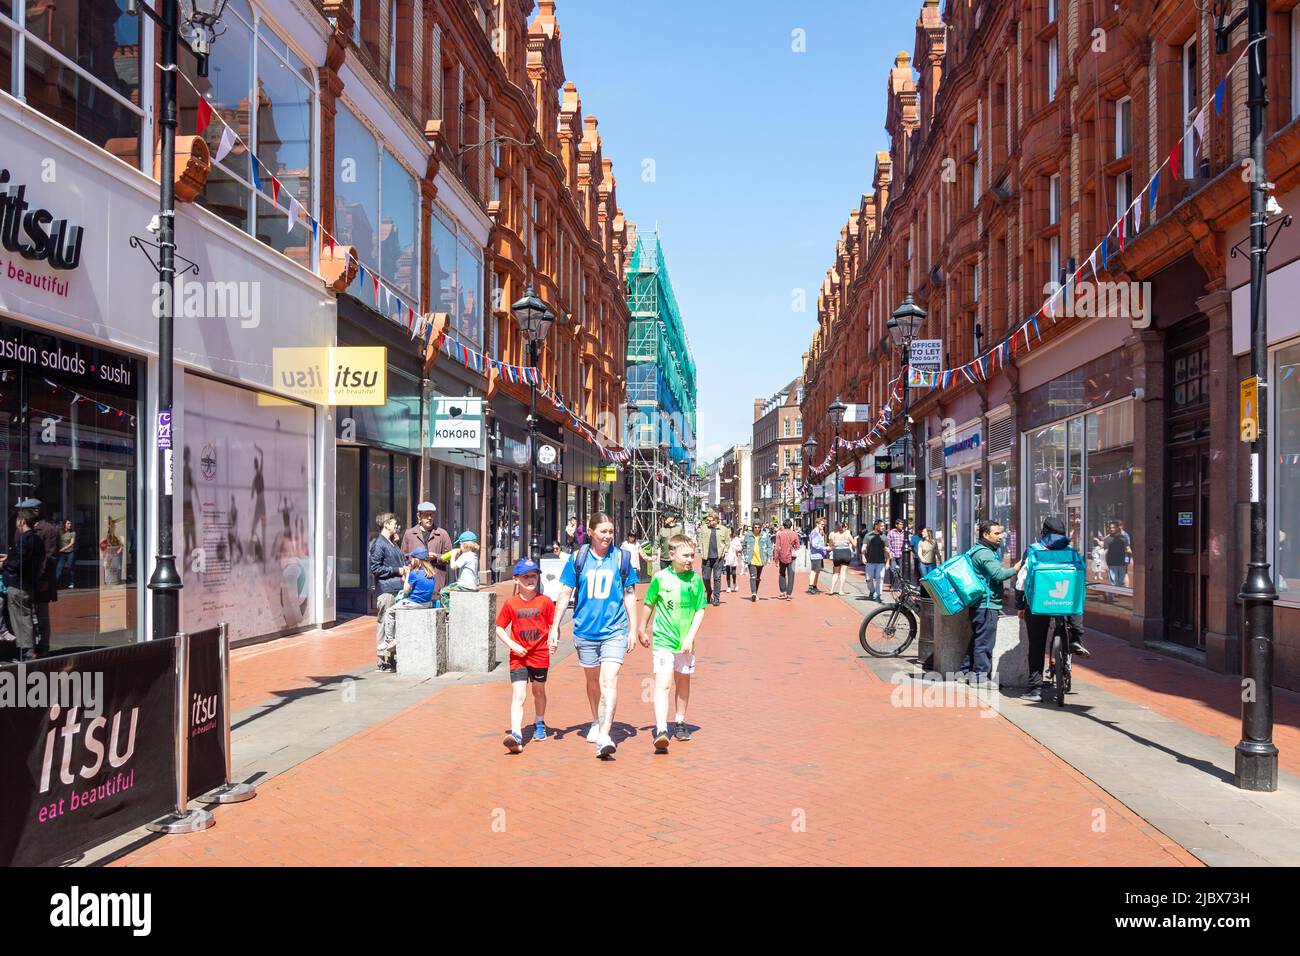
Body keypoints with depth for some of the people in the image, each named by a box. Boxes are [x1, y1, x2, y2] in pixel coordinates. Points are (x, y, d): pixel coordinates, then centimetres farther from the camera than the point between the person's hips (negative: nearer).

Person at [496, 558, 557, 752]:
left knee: (539, 691, 18)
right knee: (518, 695, -12)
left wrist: (553, 639, -17)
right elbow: (499, 628, 4)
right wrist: (512, 645, -9)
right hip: (518, 656, -1)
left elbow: (554, 625, 3)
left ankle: (539, 724, 41)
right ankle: (516, 735, -21)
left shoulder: (545, 601, -3)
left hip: (540, 655, 1)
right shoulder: (510, 603, -3)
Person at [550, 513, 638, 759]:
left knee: (609, 680, -15)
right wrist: (555, 626, 2)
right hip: (585, 630, 2)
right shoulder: (578, 558, 0)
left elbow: (629, 595, 7)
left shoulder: (621, 557, 1)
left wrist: (633, 628, 6)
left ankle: (604, 736, -19)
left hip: (614, 630, -2)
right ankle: (596, 723, 40)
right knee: (592, 680, 18)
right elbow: (565, 593, 5)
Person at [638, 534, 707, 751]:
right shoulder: (660, 578, -7)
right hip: (663, 639, -3)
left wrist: (690, 637, -9)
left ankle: (680, 723, 33)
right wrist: (642, 630, 16)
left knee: (683, 682, 16)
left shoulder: (696, 580, -2)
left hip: (686, 641, 3)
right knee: (663, 684, -13)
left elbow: (700, 611, 0)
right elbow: (649, 605, 7)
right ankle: (661, 730, -18)